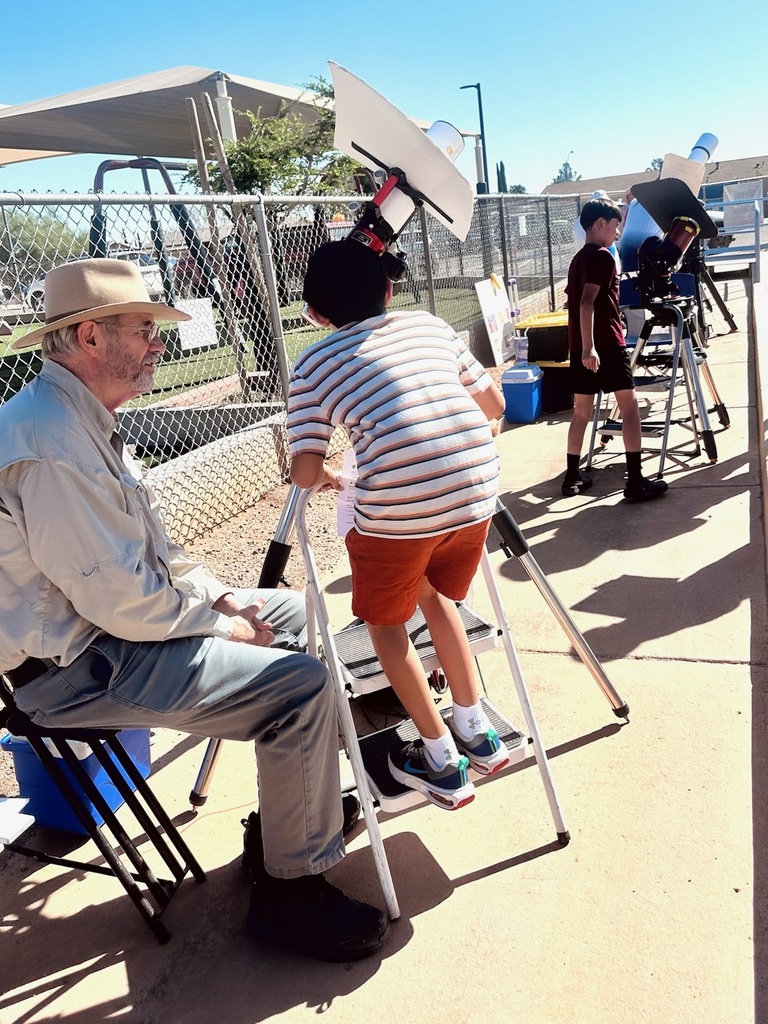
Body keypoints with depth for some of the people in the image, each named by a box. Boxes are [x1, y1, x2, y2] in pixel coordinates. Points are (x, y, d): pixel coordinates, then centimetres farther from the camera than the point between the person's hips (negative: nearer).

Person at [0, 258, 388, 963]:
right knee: (302, 685, -21)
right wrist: (217, 624, -11)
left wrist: (220, 595, 4)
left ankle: (287, 811, 24)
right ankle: (290, 889, 0)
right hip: (82, 668, -11)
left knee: (296, 613, 14)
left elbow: (149, 542, 16)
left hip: (114, 624, 11)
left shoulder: (84, 421, 10)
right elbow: (120, 602, -26)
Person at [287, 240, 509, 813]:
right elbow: (494, 405, 22)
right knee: (435, 595, 30)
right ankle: (477, 732, 33)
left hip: (396, 507, -4)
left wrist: (327, 478, 24)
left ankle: (442, 762, 25)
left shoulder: (313, 365, 10)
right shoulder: (431, 326, 19)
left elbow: (306, 472, 2)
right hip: (476, 492, 5)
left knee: (386, 621, 21)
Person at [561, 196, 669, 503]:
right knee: (629, 408, -3)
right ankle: (635, 481, -5)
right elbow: (587, 302, -21)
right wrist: (590, 347, -27)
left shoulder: (578, 258, 18)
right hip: (606, 345, -8)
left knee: (582, 411, 12)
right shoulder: (602, 257, -8)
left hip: (581, 347, 8)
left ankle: (572, 477, 14)